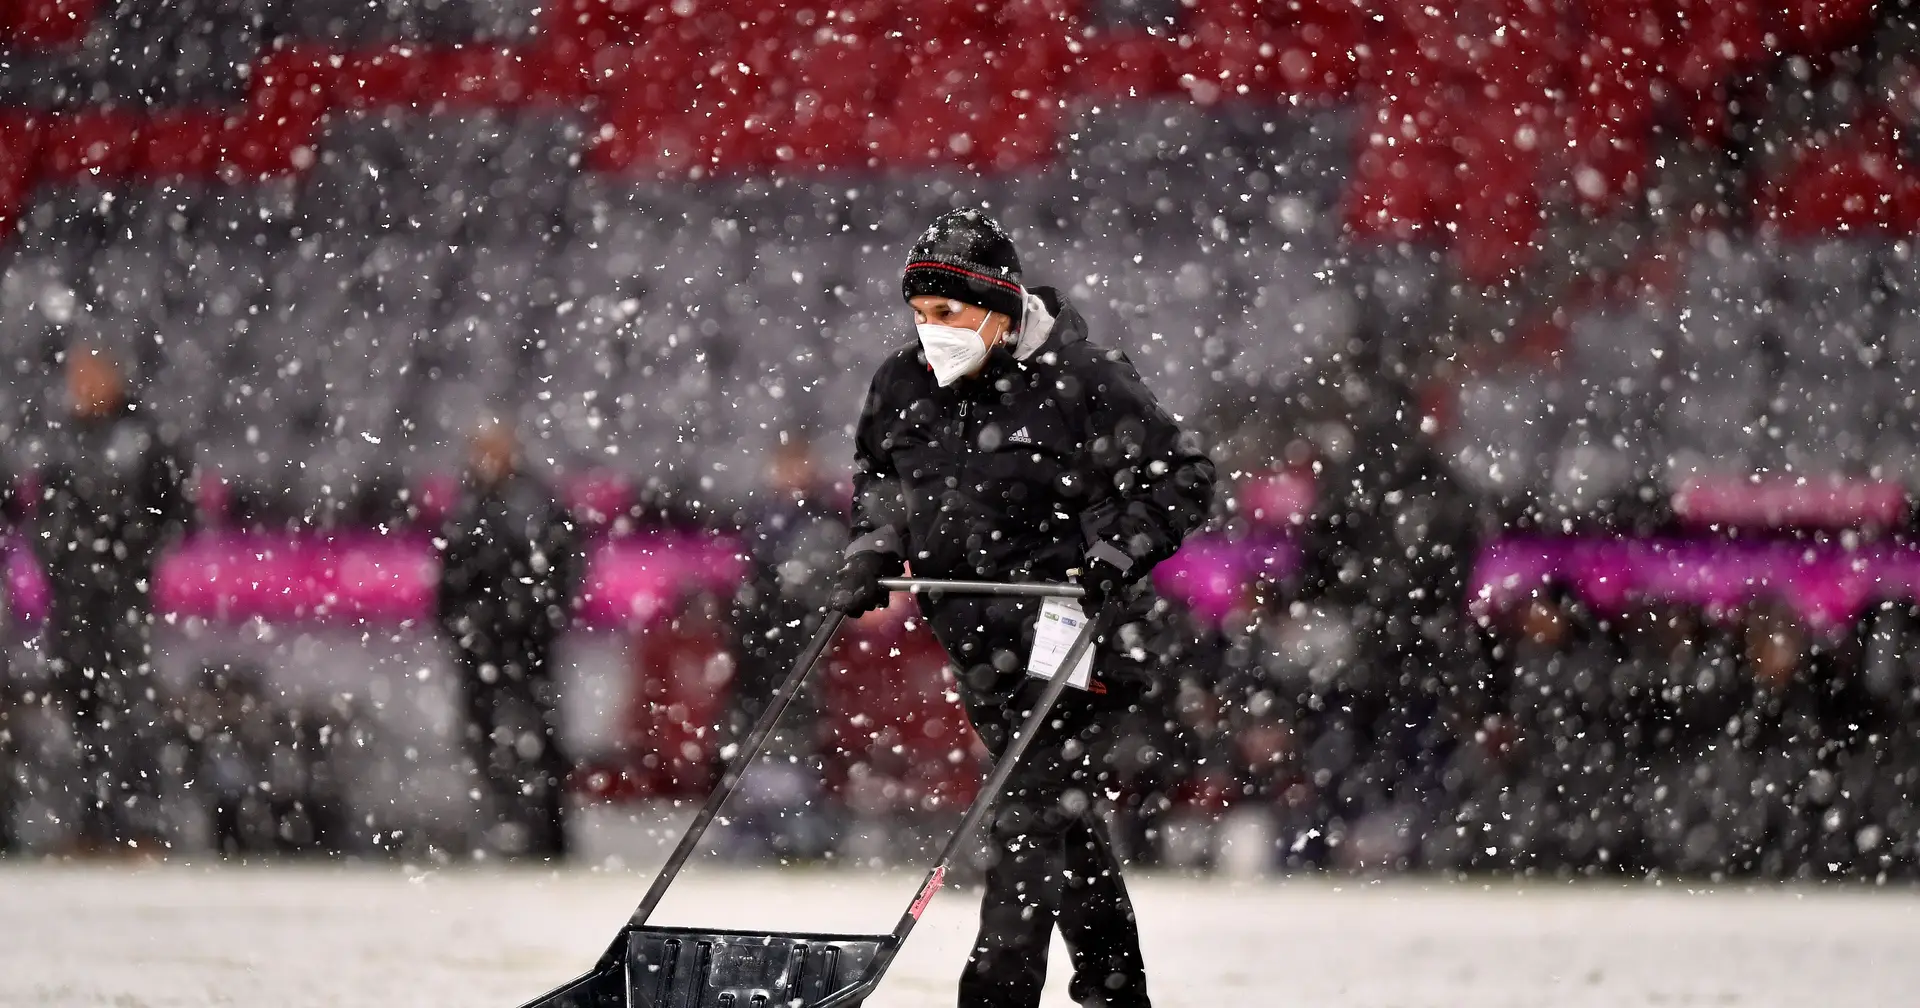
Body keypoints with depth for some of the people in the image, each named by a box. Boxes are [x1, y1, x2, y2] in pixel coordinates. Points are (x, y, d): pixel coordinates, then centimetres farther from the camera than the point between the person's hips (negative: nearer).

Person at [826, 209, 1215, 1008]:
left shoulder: (1077, 379, -13)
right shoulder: (904, 385, 5)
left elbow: (1179, 477, -8)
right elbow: (879, 479, 25)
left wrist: (1116, 556, -19)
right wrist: (873, 554, 9)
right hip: (975, 631, 6)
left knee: (1034, 807, -14)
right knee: (1064, 809, 11)